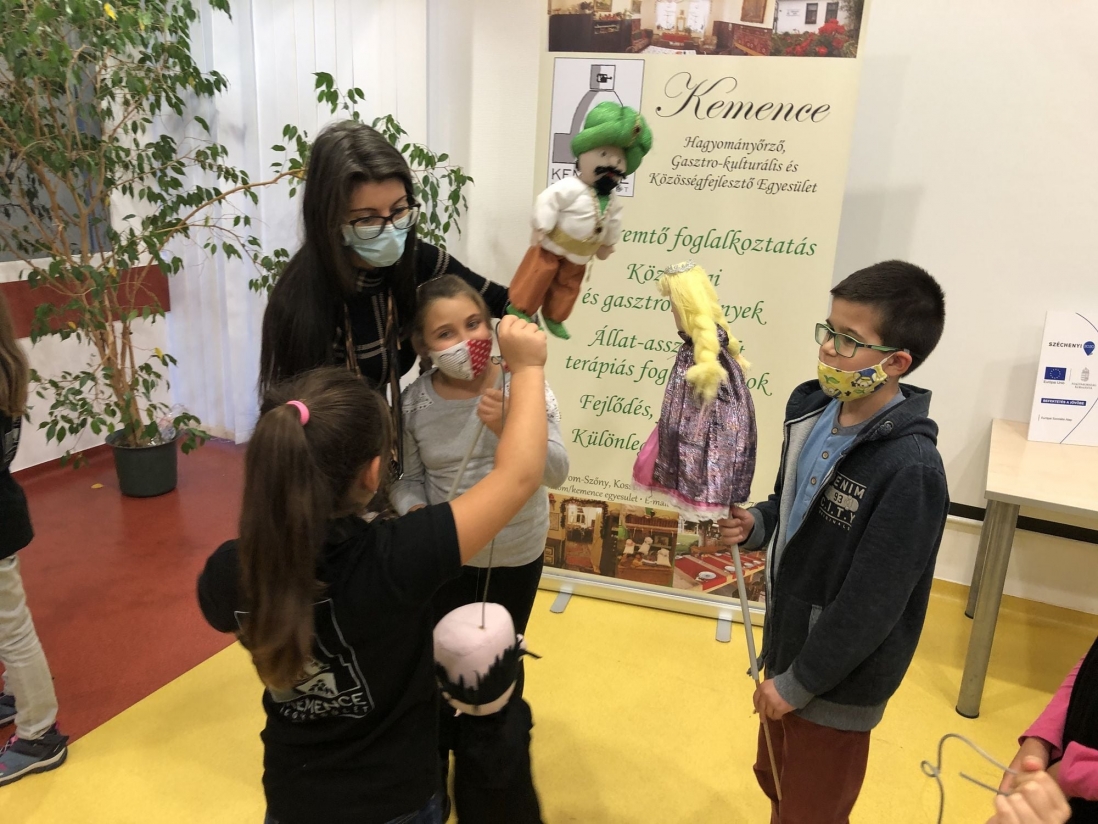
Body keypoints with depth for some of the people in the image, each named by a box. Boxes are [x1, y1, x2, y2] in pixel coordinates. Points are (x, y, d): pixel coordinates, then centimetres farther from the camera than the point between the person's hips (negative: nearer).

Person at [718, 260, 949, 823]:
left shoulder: (911, 469, -29)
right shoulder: (810, 408, -6)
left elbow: (870, 605, -25)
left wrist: (798, 683, -16)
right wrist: (755, 526, -10)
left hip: (836, 680, -7)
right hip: (787, 641, 7)